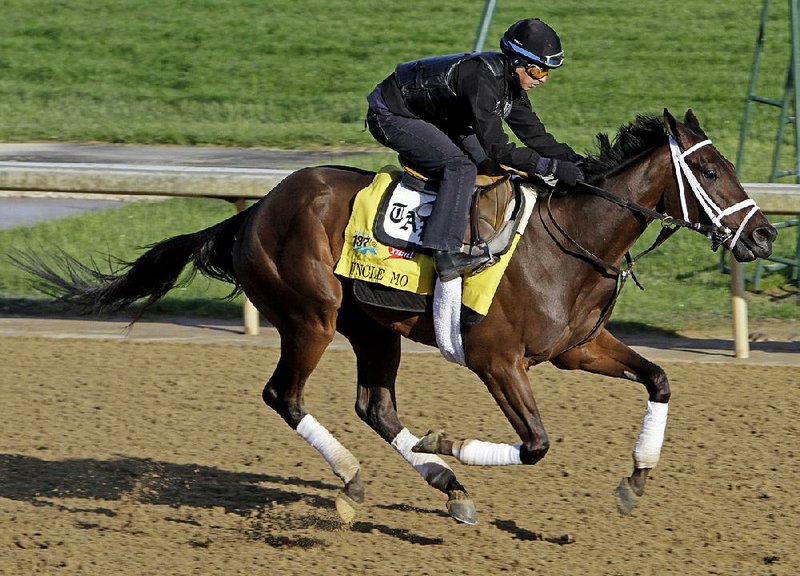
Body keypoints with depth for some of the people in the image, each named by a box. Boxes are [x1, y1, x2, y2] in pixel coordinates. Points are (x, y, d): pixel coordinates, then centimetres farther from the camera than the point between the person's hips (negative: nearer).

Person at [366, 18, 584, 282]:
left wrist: (574, 159, -8)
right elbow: (496, 146, -32)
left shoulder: (511, 82, -1)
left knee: (485, 162, 8)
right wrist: (551, 167, -32)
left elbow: (533, 133, 5)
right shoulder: (482, 77, -31)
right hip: (390, 118, -11)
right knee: (461, 165, -26)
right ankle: (445, 253, -33)